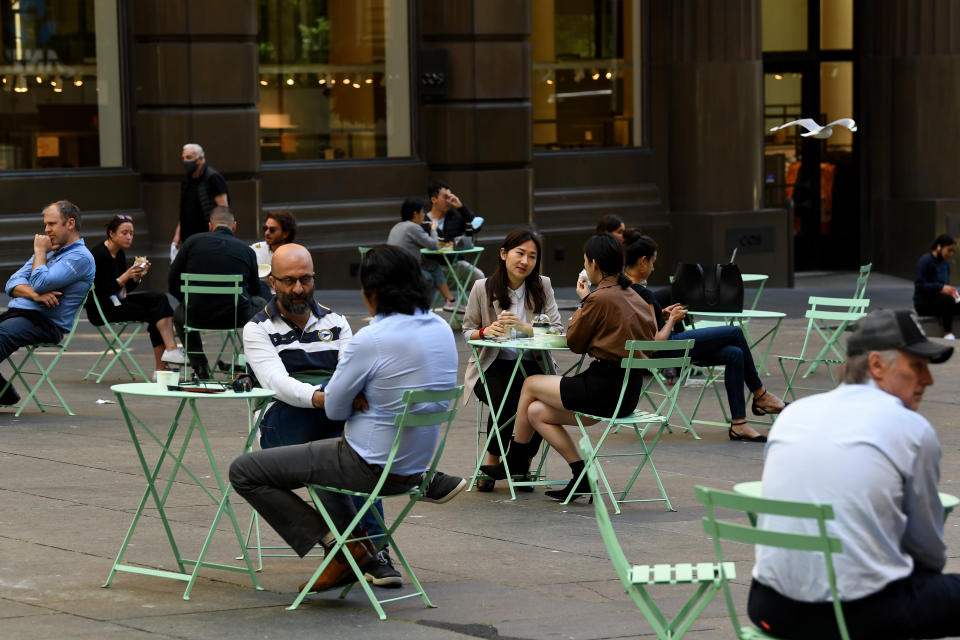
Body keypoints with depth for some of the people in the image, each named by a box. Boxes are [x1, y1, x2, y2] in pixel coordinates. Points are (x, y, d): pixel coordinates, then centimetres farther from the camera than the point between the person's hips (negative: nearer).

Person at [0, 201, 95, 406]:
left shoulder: (80, 257, -4)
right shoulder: (48, 251, 25)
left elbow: (41, 283, -16)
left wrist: (40, 251, 0)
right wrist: (34, 294, -7)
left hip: (45, 323, -9)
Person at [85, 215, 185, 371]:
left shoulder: (119, 253, 11)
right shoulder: (98, 254, -16)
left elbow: (127, 289, 13)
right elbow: (101, 291, -19)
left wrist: (138, 275, -5)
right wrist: (125, 277, -25)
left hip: (117, 301, 9)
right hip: (102, 309, -9)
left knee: (159, 298, -10)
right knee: (155, 312, -19)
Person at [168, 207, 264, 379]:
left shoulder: (193, 241, 1)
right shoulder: (246, 250, 2)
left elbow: (173, 282, 6)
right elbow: (255, 290, 15)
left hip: (197, 316, 1)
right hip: (236, 317, -1)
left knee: (179, 314, 37)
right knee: (261, 304, 33)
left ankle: (201, 369, 28)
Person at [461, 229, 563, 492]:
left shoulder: (542, 286, 2)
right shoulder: (482, 288, -1)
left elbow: (557, 331, -5)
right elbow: (468, 331, 7)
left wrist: (524, 327, -22)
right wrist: (486, 331, -16)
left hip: (531, 365, 1)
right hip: (492, 366, -1)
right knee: (506, 399, -32)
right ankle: (491, 460, -3)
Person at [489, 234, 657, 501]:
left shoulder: (599, 299, -15)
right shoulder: (633, 297, 11)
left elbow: (574, 343, -4)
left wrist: (584, 299, 8)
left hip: (604, 390, -8)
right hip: (630, 391, 8)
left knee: (530, 385, 16)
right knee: (536, 412, 15)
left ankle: (515, 459, 31)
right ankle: (581, 474, 7)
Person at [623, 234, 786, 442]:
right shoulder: (642, 294, -24)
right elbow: (657, 340, -23)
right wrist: (672, 319, -6)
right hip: (667, 349, -10)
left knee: (735, 354, 2)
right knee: (735, 333, -3)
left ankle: (739, 424, 1)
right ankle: (760, 395, 13)